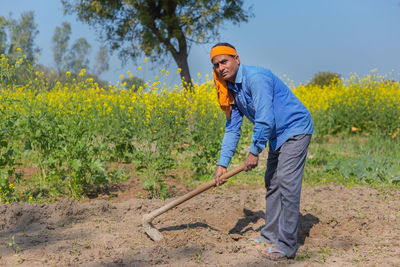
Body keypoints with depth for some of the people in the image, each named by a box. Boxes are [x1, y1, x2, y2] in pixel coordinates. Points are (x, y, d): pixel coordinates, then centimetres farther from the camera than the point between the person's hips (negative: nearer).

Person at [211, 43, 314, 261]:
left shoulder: (255, 78, -24)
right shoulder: (232, 90, 6)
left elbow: (265, 119, -28)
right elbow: (232, 129, 9)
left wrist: (254, 151, -18)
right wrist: (222, 163, 2)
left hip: (295, 130, -10)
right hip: (277, 136, 10)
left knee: (287, 184, -14)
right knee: (271, 183, 15)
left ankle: (286, 246, -10)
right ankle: (270, 235, 28)